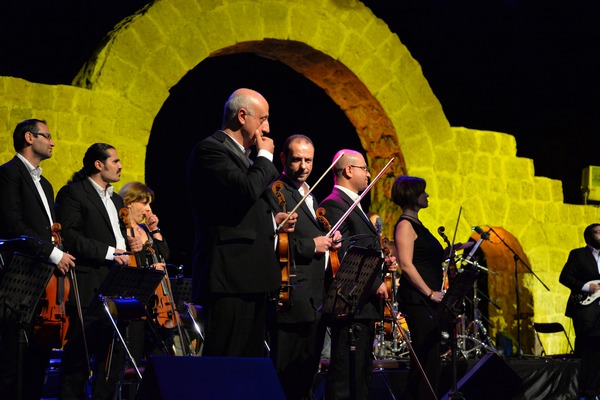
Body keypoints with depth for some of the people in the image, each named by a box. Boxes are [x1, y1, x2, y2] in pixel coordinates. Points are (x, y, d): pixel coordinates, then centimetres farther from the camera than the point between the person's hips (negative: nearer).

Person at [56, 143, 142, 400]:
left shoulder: (116, 200, 24)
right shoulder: (73, 193, -3)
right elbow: (69, 236, -14)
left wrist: (128, 244, 8)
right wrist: (109, 252, -18)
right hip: (89, 289, -8)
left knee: (115, 352, 8)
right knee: (80, 353, -6)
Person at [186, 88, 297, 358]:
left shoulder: (241, 155, 22)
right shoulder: (210, 150, -9)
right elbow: (247, 190, -24)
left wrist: (272, 221, 13)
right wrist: (265, 156, -8)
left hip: (253, 280, 10)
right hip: (229, 279, -10)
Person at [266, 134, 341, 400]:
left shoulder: (310, 196, 21)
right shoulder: (276, 193, -10)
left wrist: (329, 241, 9)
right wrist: (311, 246, -19)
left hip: (316, 303, 10)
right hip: (294, 302, -10)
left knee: (306, 377, 13)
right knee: (286, 378, -8)